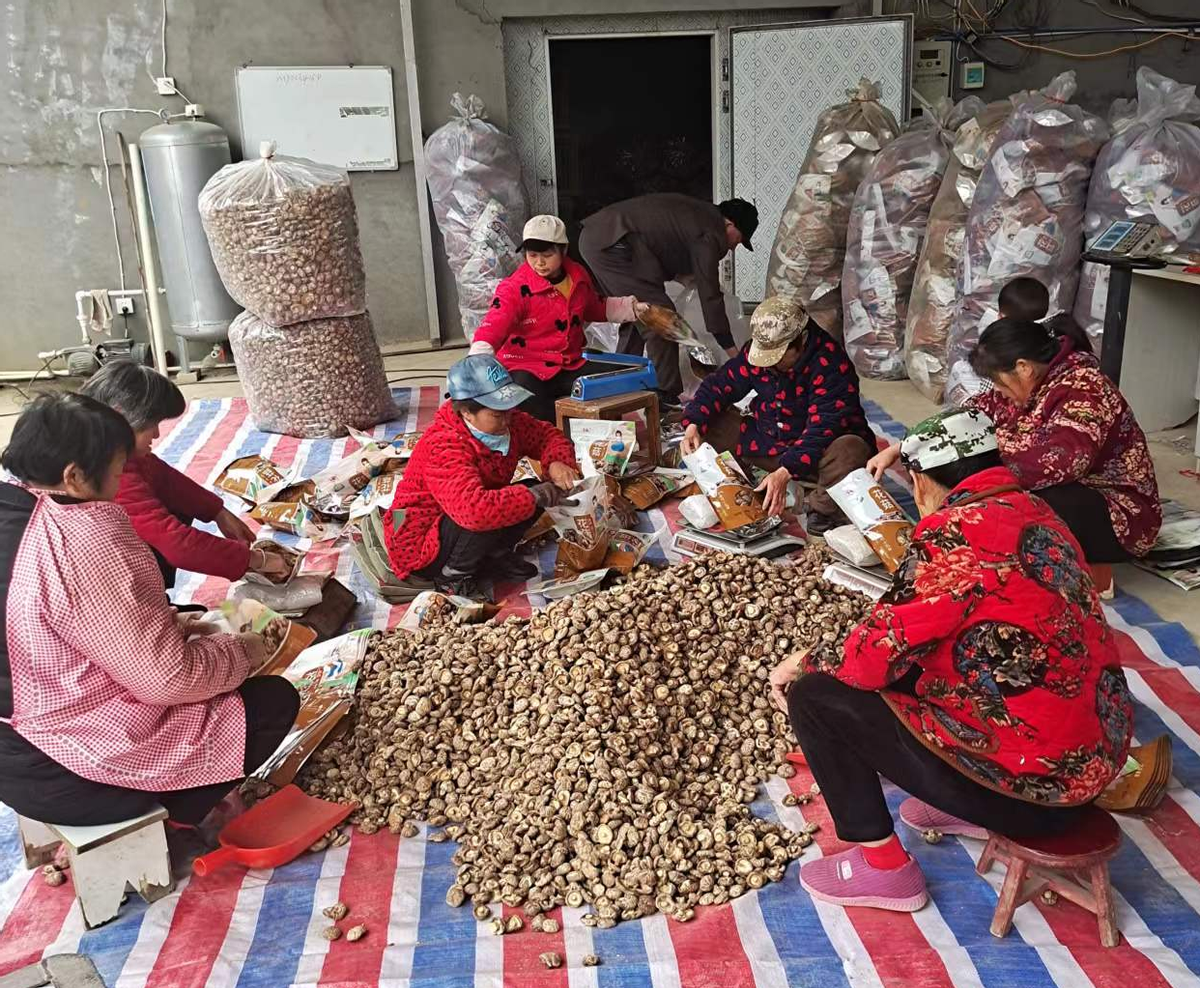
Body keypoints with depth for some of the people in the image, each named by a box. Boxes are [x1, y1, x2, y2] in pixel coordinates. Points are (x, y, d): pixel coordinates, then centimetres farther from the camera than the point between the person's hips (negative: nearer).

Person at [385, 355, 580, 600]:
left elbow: (547, 435, 5)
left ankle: (493, 558, 5)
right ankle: (453, 576, -10)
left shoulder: (507, 421, -9)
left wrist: (557, 463, -19)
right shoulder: (444, 448, -34)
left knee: (534, 494, -8)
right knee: (490, 516, -35)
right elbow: (474, 510, -48)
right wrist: (536, 496, -38)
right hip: (420, 546, -8)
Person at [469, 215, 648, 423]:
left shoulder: (578, 276, 8)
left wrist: (630, 308, 23)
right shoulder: (515, 288, -12)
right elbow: (492, 326, -26)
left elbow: (595, 309, 30)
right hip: (527, 368, -5)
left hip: (572, 365, 5)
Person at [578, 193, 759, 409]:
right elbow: (710, 295, -6)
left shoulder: (700, 212, 22)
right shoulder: (710, 233, -5)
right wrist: (731, 351, -2)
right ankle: (668, 398, -3)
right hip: (613, 243, -10)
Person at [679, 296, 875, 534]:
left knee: (851, 451, -39)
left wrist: (786, 472, -43)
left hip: (819, 450, -5)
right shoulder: (757, 352, -7)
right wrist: (693, 425, -19)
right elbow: (719, 385, 0)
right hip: (767, 441, 5)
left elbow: (823, 428, -32)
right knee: (709, 423, -9)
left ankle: (822, 509, -16)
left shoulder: (831, 364, -25)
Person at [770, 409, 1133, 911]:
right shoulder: (1034, 513, 5)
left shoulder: (954, 532, -21)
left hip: (1030, 781, -9)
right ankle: (969, 808, 27)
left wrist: (804, 664, 2)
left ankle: (883, 864, 8)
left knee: (815, 696, -3)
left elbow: (878, 655, -17)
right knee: (910, 662, 23)